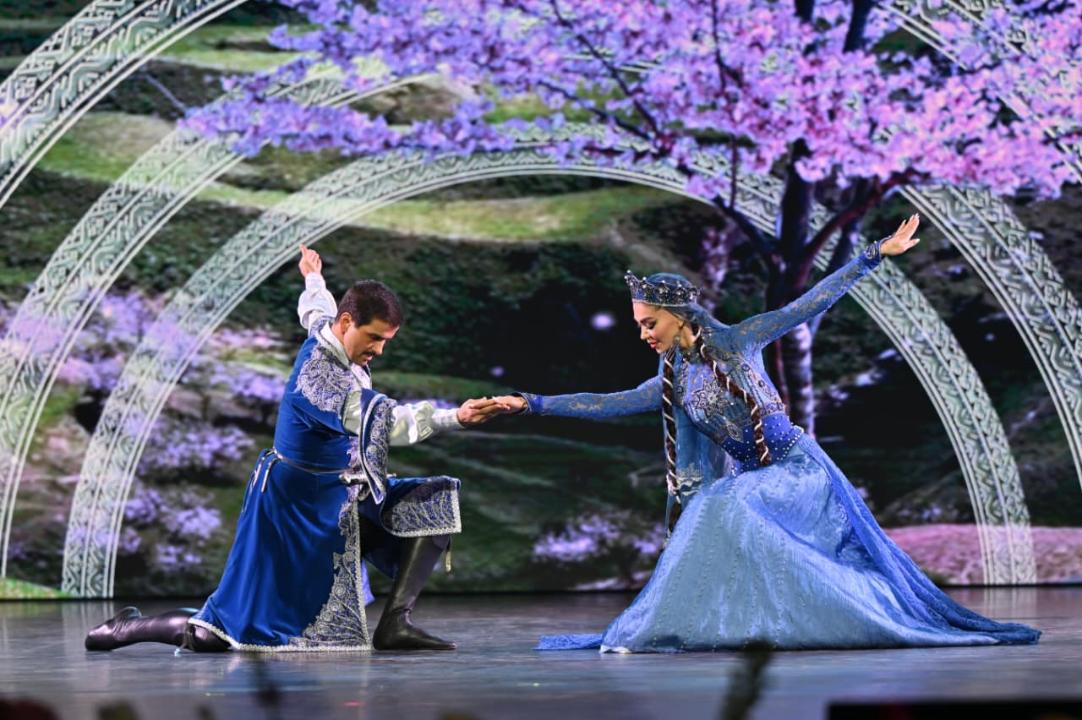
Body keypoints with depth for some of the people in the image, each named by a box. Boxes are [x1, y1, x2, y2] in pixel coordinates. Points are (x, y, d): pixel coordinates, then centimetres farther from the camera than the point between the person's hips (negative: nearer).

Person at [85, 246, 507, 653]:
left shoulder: (326, 336, -2)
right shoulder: (319, 378, -29)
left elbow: (315, 308, 23)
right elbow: (390, 423, -35)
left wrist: (313, 277, 45)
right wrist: (456, 417, -46)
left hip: (343, 496, 10)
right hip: (299, 511, -10)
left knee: (435, 503, -5)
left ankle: (394, 625, -10)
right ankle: (127, 630, 19)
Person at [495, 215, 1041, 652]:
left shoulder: (739, 342, -8)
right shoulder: (670, 384, 5)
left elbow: (811, 303, -6)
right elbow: (607, 404, 1)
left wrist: (877, 253, -7)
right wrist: (530, 403, -5)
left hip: (797, 468, -6)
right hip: (746, 480, 6)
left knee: (729, 512, -26)